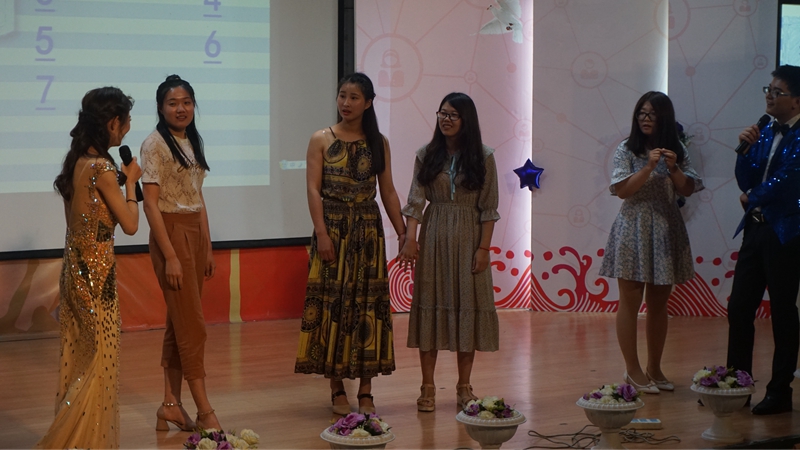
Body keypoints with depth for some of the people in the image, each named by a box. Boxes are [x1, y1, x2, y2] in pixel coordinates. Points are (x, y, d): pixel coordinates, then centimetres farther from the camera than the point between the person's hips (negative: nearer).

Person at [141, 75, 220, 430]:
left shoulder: (192, 143, 13)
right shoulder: (154, 145, -10)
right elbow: (151, 204, -14)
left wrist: (207, 247, 13)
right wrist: (170, 256, -19)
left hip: (196, 234, 8)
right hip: (170, 234, -8)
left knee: (179, 323, 9)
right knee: (192, 324, -7)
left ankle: (171, 406, 15)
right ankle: (205, 412, -3)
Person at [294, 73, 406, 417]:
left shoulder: (378, 143, 8)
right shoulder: (321, 140, 0)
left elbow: (388, 191, 9)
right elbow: (313, 188, -6)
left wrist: (402, 233, 4)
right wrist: (322, 233, -15)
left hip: (368, 232, 2)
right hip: (332, 230, -2)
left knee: (368, 305, 3)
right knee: (333, 304, -1)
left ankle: (366, 392, 9)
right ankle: (337, 390, 8)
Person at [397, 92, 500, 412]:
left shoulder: (483, 158, 1)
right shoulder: (426, 155, 4)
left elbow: (489, 207, 0)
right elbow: (415, 200, -2)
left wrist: (483, 248, -7)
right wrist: (410, 240, -13)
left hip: (469, 237, -1)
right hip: (433, 235, 1)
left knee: (468, 306, 2)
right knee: (430, 305, 0)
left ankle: (464, 386, 12)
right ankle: (428, 387, 5)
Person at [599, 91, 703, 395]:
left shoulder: (677, 151, 8)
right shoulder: (626, 150, -3)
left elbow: (687, 190, 3)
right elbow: (622, 190, -12)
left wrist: (673, 168, -13)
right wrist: (649, 166, -20)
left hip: (665, 231, 4)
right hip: (633, 230, -4)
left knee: (659, 303, 9)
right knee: (630, 302, -1)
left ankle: (654, 368, 19)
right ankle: (633, 370, 5)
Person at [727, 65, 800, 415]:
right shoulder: (766, 132, 12)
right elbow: (746, 181, 11)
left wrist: (752, 199, -1)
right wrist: (746, 149, -6)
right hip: (756, 228, 8)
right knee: (739, 308, 8)